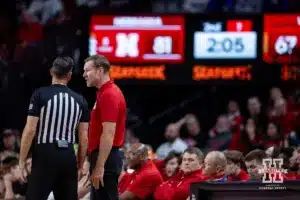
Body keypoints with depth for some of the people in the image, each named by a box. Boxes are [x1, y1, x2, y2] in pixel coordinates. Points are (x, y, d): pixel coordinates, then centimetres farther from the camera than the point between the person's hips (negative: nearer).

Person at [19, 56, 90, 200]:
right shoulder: (79, 100, 7)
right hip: (68, 156, 4)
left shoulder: (40, 95, -5)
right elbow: (83, 137, 8)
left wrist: (22, 161, -3)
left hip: (45, 154, -4)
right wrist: (80, 165, 17)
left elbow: (30, 130, -9)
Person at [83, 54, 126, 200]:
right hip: (106, 157, 11)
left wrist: (99, 167, -24)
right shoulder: (107, 92, 17)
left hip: (106, 158, -11)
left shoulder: (108, 95, -16)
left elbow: (108, 134, -22)